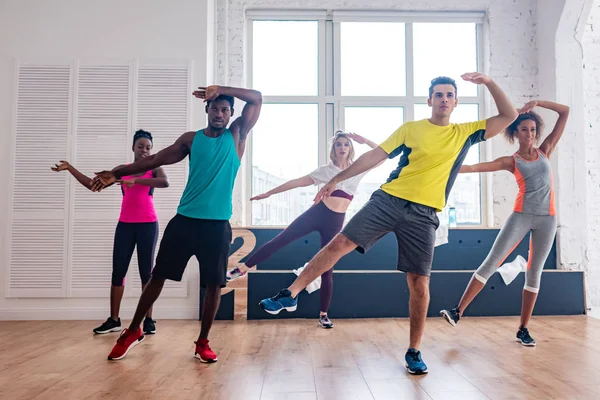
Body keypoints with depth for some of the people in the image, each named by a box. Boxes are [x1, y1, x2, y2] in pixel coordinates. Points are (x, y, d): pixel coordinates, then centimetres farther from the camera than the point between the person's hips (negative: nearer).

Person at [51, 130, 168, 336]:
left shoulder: (154, 169, 2)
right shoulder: (122, 170, 12)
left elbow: (165, 182, -22)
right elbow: (93, 184, 11)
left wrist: (135, 181, -28)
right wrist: (70, 168, 6)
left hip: (147, 225, -3)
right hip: (125, 225, 4)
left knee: (146, 272, -1)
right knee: (118, 271, 3)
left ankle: (148, 320, 4)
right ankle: (113, 320, 12)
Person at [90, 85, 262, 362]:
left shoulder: (236, 136, 6)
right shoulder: (191, 139, 9)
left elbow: (256, 98, -1)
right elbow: (155, 159, 9)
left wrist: (221, 89, -6)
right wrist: (117, 173, 4)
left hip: (218, 224, -1)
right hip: (185, 219, 1)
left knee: (214, 284, 1)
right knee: (158, 276, 6)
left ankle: (203, 342, 19)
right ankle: (133, 331, 25)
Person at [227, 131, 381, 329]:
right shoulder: (326, 170, 7)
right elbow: (297, 182, 6)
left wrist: (365, 141, -2)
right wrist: (269, 193, 5)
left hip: (335, 222, 0)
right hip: (317, 214, 0)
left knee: (327, 269, 3)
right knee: (280, 240, -4)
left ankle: (324, 315, 14)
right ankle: (242, 268, 7)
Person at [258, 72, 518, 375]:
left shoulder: (466, 133, 13)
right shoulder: (410, 129, 8)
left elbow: (509, 117, 13)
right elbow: (375, 156, 6)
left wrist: (488, 82, 3)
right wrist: (337, 179, 3)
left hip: (423, 214, 1)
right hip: (388, 199, 0)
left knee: (419, 284, -1)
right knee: (340, 243, -10)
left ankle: (414, 352, 16)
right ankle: (290, 295, 0)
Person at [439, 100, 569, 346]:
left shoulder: (545, 151, 9)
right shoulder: (510, 162, 2)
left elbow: (565, 112, 10)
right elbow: (474, 167, -8)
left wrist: (537, 102, 1)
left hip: (547, 219, 2)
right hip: (521, 217, -2)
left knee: (534, 272, 6)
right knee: (490, 263, -8)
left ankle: (523, 329, 14)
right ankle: (458, 311, -5)